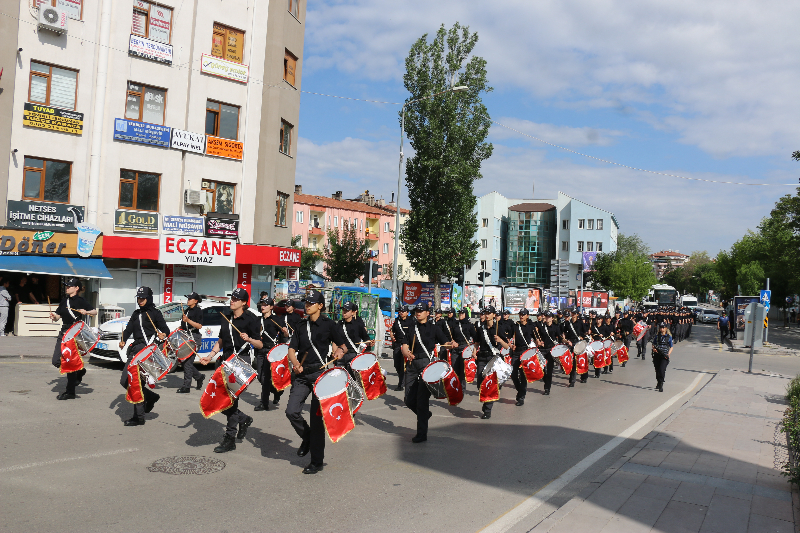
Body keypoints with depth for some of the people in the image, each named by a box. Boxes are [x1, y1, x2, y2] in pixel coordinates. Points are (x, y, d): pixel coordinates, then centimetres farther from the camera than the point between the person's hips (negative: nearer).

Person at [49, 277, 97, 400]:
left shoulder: (80, 301, -2)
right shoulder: (64, 301, 15)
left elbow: (95, 312, -1)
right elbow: (57, 317, 15)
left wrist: (86, 312, -20)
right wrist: (53, 316, -6)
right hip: (64, 333, 7)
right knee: (56, 361, 1)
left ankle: (70, 392, 0)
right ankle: (79, 371, 26)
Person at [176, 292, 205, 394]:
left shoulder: (198, 311, -6)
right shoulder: (186, 310, 19)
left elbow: (199, 326, -18)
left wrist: (188, 320, -27)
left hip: (194, 338, -9)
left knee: (187, 362, -10)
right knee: (184, 361, 9)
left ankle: (186, 386, -7)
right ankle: (199, 377, 28)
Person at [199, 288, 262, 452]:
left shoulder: (250, 319, -6)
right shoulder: (226, 317, 12)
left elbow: (260, 345, -7)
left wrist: (249, 339, -25)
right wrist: (210, 356, 8)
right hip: (225, 359, 7)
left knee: (231, 397, -8)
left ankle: (230, 439, 1)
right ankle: (243, 419, 29)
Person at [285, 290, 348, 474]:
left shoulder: (329, 324, 0)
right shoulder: (302, 325, 12)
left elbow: (342, 346, 2)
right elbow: (292, 349, 12)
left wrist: (340, 351, -21)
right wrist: (295, 363, -8)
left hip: (321, 372, -4)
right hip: (302, 374, 4)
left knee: (316, 416, -4)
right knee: (292, 411, -7)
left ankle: (317, 462, 7)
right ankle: (307, 438, 24)